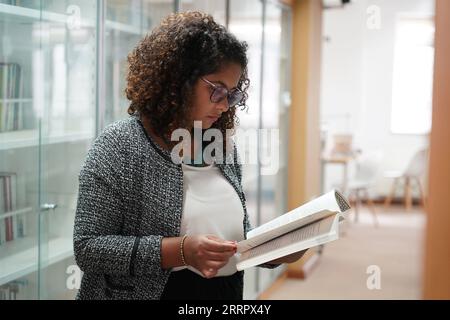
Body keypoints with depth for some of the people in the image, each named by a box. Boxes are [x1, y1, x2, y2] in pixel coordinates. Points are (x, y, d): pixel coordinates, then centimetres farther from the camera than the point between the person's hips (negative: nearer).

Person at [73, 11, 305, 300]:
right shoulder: (120, 146, -15)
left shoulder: (223, 147, 1)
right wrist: (180, 251, -29)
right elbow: (88, 248, -19)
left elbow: (237, 233, 11)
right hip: (156, 291, -5)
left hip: (227, 290, 6)